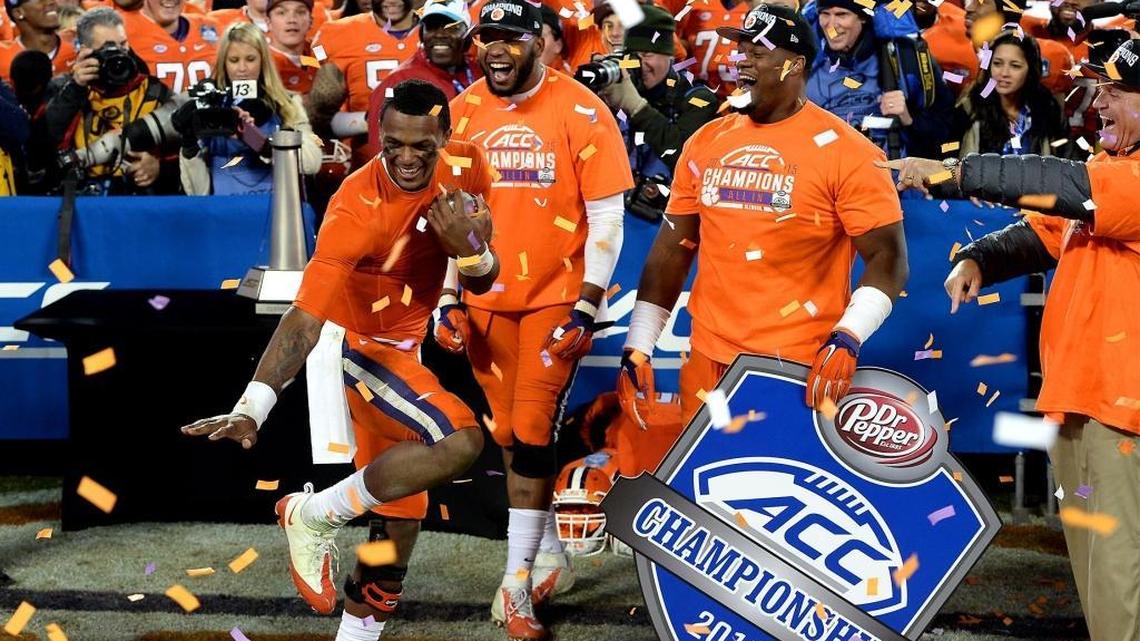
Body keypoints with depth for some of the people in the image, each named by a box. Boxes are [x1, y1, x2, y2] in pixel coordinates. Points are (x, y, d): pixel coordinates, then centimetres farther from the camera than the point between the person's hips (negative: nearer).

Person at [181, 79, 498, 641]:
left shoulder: (466, 166, -10)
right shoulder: (358, 207, -30)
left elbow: (482, 283, 0)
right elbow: (305, 318, -37)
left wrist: (470, 250, -24)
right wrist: (251, 408, -48)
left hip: (403, 348, 8)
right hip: (359, 346, -8)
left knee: (399, 523, 13)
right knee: (460, 441, -30)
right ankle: (315, 516, -13)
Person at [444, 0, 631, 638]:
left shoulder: (580, 112, -10)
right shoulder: (462, 114, 3)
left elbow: (607, 219, -9)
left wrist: (586, 309, -13)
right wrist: (448, 300, 6)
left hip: (555, 299, -4)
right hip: (485, 302, 4)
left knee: (533, 431, -8)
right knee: (511, 436, 11)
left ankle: (518, 582, 1)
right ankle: (550, 555, 28)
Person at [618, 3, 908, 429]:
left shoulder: (844, 151, -7)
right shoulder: (706, 142, 9)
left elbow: (887, 258, -9)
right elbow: (673, 250, 13)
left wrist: (846, 339, -22)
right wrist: (638, 347, 7)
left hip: (800, 368, -5)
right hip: (708, 360, 5)